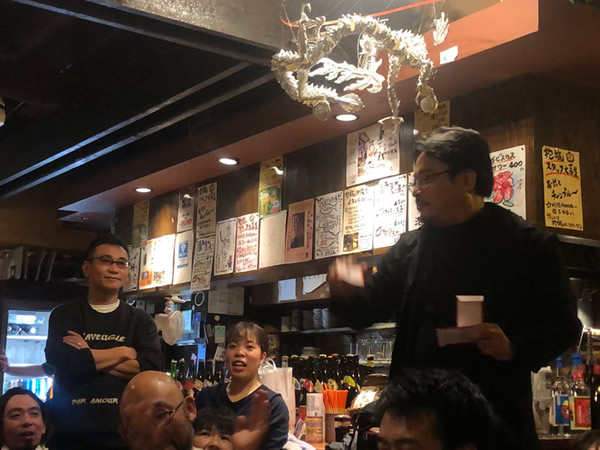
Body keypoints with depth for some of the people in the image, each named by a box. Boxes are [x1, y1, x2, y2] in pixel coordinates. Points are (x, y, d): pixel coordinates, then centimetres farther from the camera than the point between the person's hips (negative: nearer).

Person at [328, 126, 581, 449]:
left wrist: (516, 347, -18)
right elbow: (368, 310, 14)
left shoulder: (528, 245, -3)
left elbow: (564, 323, -1)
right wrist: (346, 293, -8)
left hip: (497, 416, -3)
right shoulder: (409, 248, 8)